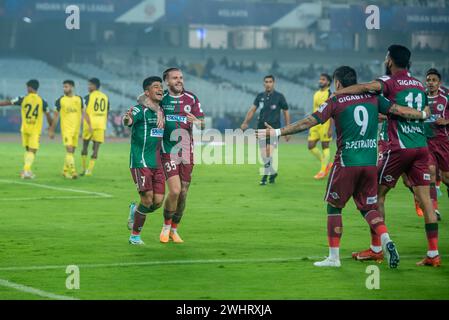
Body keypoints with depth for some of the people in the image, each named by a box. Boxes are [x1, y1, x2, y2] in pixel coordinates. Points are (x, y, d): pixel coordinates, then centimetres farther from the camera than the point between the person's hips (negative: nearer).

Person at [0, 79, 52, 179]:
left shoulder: (23, 99, -3)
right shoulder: (42, 101, -2)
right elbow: (48, 115, 4)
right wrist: (51, 126, 18)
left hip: (25, 129, 2)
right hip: (36, 130, -2)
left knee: (28, 149, 18)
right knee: (32, 151, -3)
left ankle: (27, 170, 15)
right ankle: (26, 170, -18)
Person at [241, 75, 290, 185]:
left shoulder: (279, 96, -1)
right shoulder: (260, 96, 8)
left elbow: (286, 113, 4)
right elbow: (252, 109, 4)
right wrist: (245, 122, -11)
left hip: (274, 128, -4)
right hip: (262, 128, 4)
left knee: (269, 153, -15)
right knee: (263, 155, 4)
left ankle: (265, 176, -8)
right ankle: (273, 172, 25)